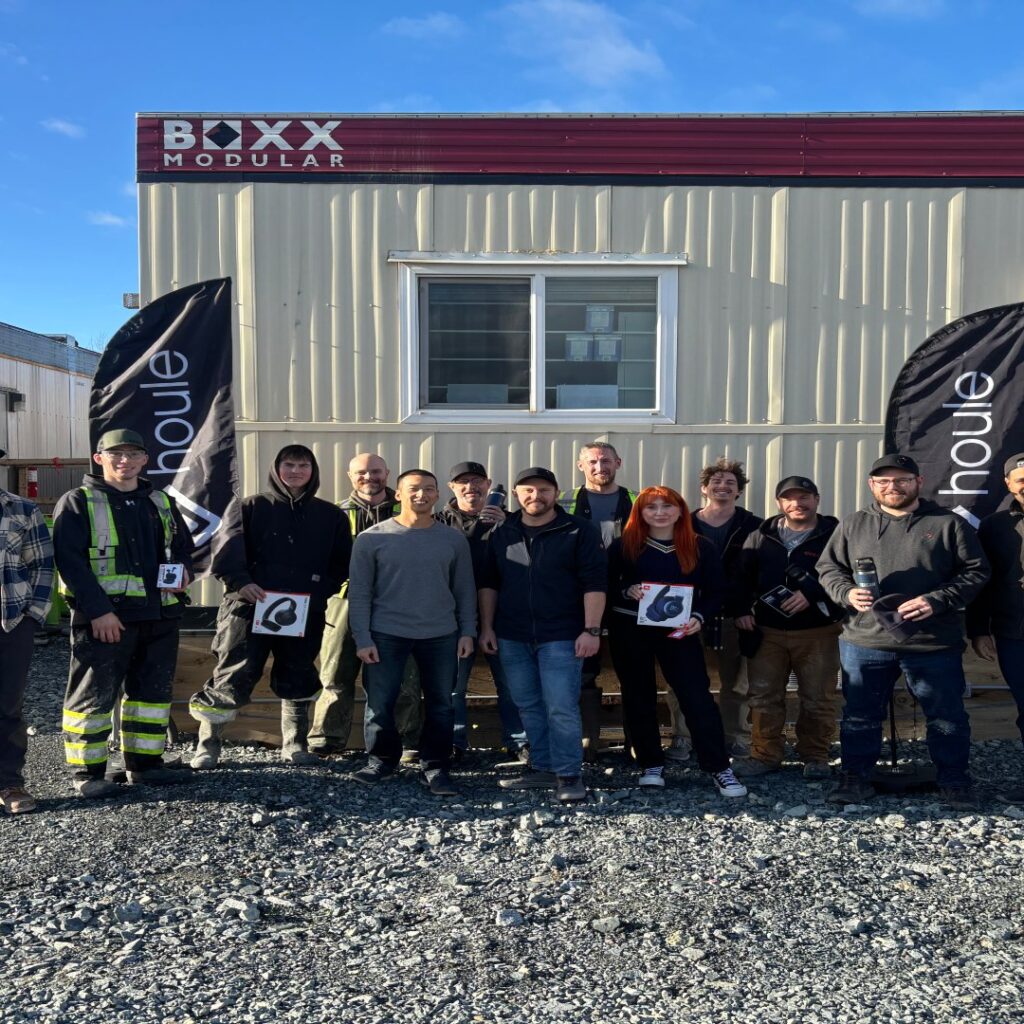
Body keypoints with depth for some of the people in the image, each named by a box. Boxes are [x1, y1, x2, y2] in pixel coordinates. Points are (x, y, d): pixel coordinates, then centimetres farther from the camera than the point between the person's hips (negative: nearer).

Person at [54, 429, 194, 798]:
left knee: (154, 691, 12)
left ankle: (144, 764, 25)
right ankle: (87, 772, 14)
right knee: (94, 695, 1)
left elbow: (183, 546, 23)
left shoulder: (161, 502, 15)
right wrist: (98, 610, -17)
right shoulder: (78, 503, -1)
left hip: (160, 615, 6)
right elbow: (69, 560, -10)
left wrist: (183, 571, -1)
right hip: (103, 618, -5)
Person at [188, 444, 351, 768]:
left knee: (297, 679, 10)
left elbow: (341, 563, 12)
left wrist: (319, 591, -3)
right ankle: (208, 744, 13)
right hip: (251, 607, -2)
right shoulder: (252, 507, 5)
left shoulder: (331, 516, 11)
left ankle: (294, 745, 24)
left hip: (305, 613, 2)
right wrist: (240, 583, -12)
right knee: (233, 677, -3)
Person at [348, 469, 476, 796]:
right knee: (379, 703, 2)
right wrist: (362, 638, -6)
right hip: (386, 634, -1)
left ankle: (436, 768, 20)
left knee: (440, 705, 6)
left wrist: (467, 631, 4)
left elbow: (465, 590, 11)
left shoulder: (454, 539, 6)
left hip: (441, 635, 2)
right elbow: (359, 592, 0)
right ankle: (381, 760, 23)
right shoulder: (372, 538, 0)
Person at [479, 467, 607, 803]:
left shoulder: (580, 531, -4)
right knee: (529, 707, 11)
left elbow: (594, 584, -8)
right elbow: (489, 584, 13)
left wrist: (591, 630, -14)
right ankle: (542, 768, 23)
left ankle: (569, 775, 7)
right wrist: (487, 627, 7)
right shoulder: (501, 534, 9)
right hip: (511, 637, 5)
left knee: (561, 709, -5)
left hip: (562, 637, -4)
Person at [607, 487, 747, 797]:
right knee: (639, 698, 8)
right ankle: (651, 765, 22)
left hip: (679, 631, -1)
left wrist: (698, 617, -14)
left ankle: (719, 768, 3)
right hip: (630, 631, 1)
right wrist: (628, 592, -18)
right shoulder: (624, 546, 0)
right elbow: (606, 586, 2)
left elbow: (715, 592, 2)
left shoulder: (701, 547, 0)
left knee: (697, 697, -5)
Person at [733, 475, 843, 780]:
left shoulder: (835, 534, -3)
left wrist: (812, 595, -20)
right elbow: (742, 576, 11)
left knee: (818, 698, 4)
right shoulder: (761, 536, 9)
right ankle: (765, 755, 18)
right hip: (767, 631, 3)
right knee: (764, 695, 6)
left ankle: (816, 757, 20)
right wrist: (742, 610, -1)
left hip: (818, 632, -3)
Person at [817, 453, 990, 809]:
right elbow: (828, 568, 12)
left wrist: (938, 600, -14)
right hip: (865, 643, 1)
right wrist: (847, 593, -8)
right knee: (861, 714, 10)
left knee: (947, 716, 11)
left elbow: (976, 571, 1)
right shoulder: (853, 525, 7)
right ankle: (856, 777, 25)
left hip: (934, 645, -1)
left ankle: (954, 780, 29)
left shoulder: (948, 524, 0)